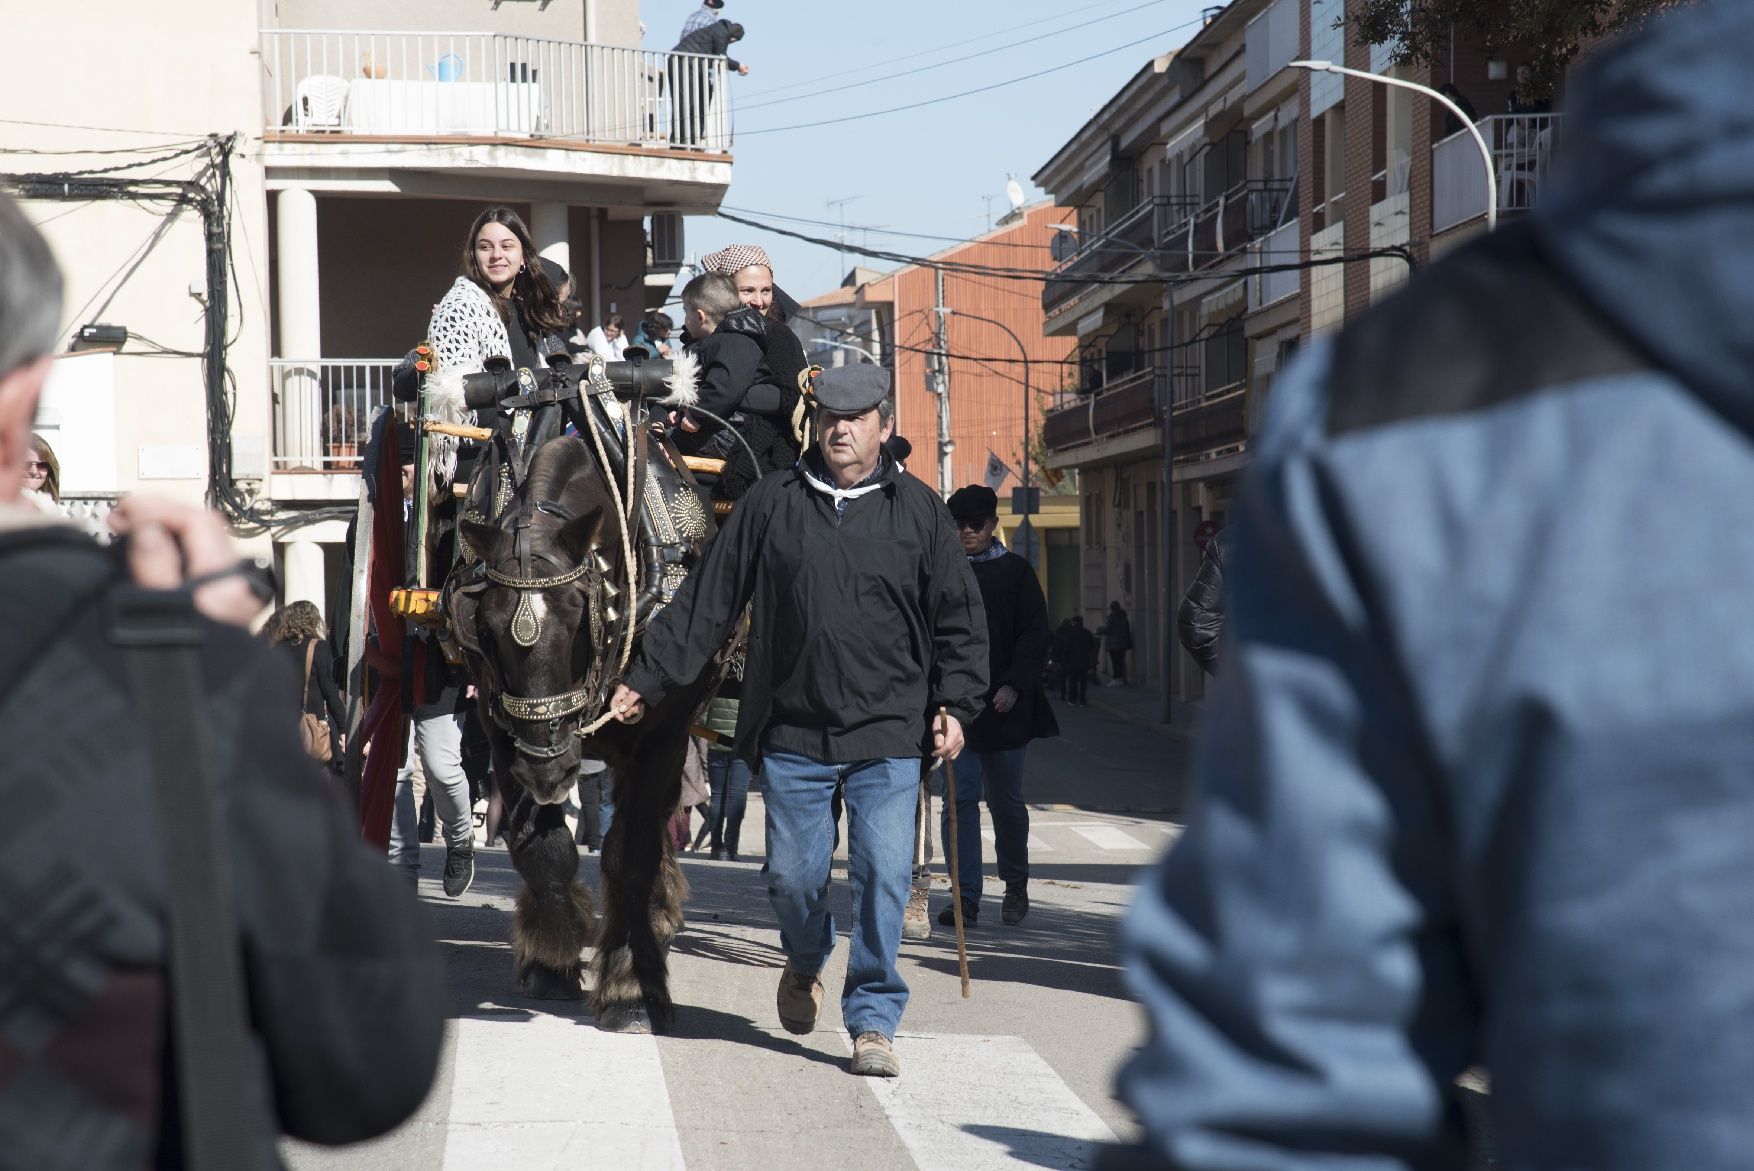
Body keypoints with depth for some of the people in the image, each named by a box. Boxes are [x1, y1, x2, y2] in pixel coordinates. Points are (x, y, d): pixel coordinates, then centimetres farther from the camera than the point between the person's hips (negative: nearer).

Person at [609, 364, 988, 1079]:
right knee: (792, 876, 6)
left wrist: (955, 704, 0)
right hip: (792, 732, 1)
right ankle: (806, 963, 39)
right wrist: (646, 678, 6)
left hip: (888, 735, -1)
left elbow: (959, 617, 10)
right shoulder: (771, 504, 7)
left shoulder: (918, 511, 6)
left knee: (883, 876, -7)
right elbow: (706, 602, 9)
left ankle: (872, 1021, 6)